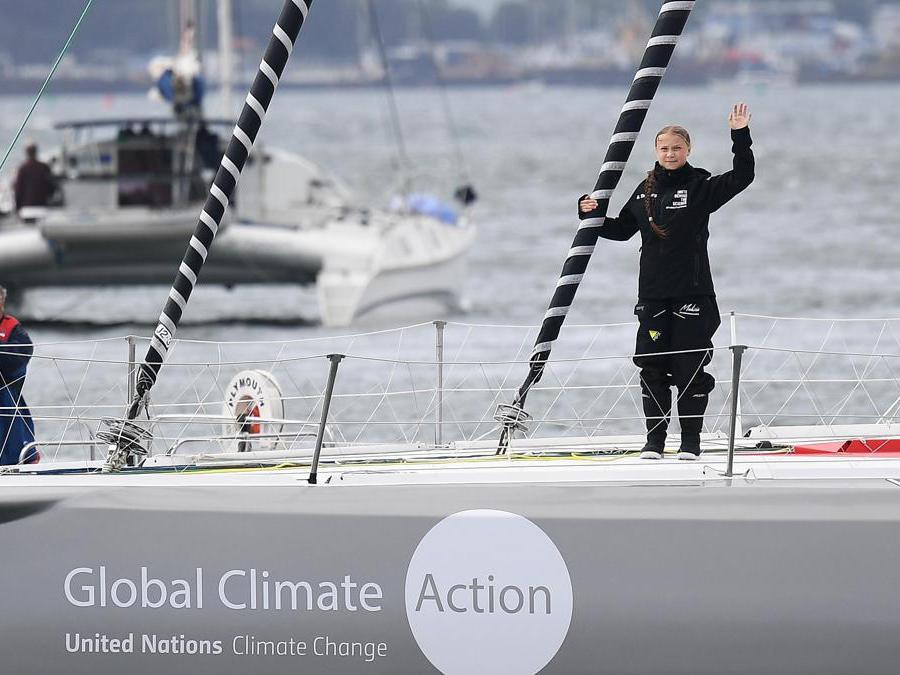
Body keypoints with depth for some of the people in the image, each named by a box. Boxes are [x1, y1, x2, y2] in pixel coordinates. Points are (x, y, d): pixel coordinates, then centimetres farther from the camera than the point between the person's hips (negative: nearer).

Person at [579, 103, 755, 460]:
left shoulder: (702, 186, -1)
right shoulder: (645, 191, 11)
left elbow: (742, 177, -13)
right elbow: (622, 229, 21)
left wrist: (740, 136, -22)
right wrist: (592, 214, 7)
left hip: (692, 293, -4)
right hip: (653, 294, 4)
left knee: (690, 366, -2)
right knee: (652, 365, 3)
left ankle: (691, 441, 5)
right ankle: (655, 439, 10)